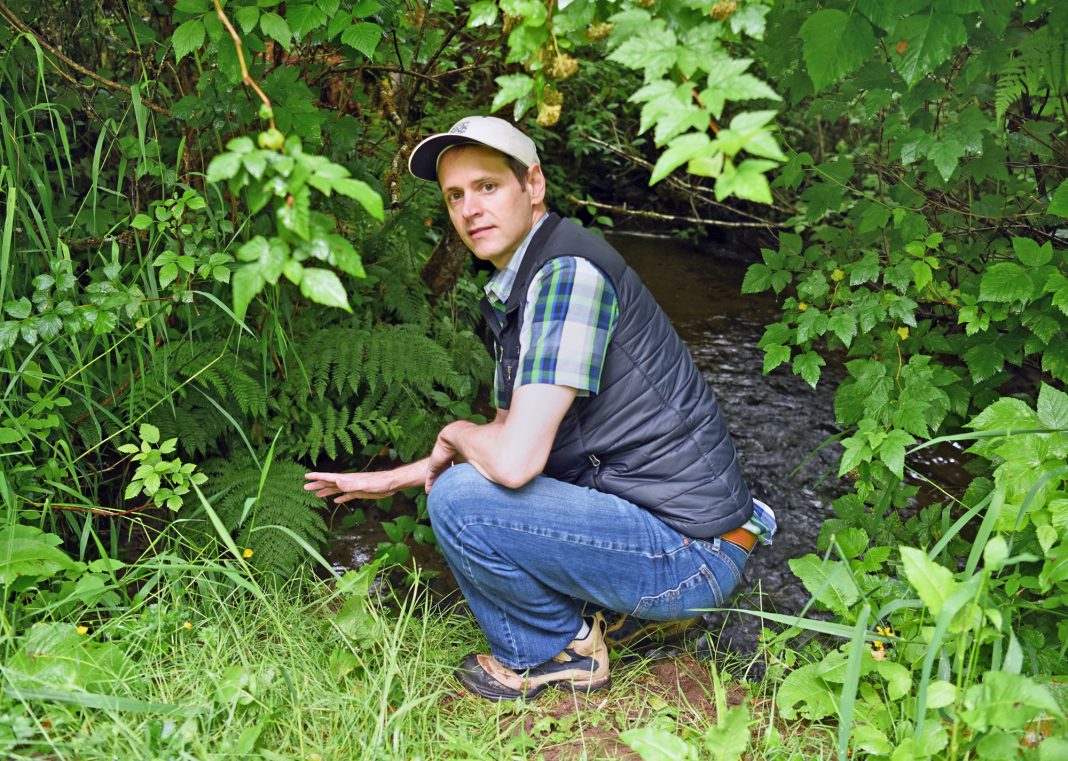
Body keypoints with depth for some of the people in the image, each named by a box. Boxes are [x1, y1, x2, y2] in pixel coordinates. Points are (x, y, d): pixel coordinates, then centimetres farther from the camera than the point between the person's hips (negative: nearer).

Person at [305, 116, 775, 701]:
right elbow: (506, 436, 24)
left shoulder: (569, 272, -21)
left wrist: (456, 436, -6)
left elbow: (515, 458, -29)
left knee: (460, 499, -21)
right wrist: (389, 480, 25)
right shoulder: (509, 293, 11)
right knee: (464, 474, 21)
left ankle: (556, 652, 2)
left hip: (690, 555, -10)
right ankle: (572, 627, 15)